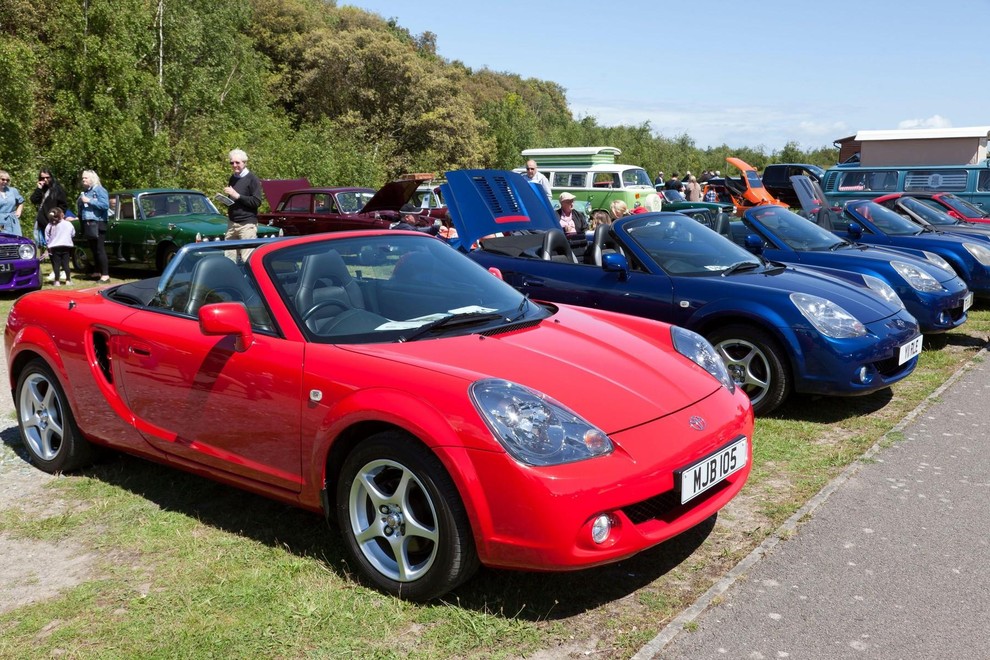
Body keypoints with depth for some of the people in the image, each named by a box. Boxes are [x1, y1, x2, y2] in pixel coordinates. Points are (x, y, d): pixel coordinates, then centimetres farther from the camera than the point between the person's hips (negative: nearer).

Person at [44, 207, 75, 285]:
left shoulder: (49, 226, 0)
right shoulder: (68, 224, -2)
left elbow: (47, 238, 1)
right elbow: (73, 234, 8)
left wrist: (49, 246, 11)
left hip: (54, 248, 0)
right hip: (66, 246, 0)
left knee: (56, 264, 1)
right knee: (66, 264, 4)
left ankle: (57, 281, -2)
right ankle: (68, 280, 3)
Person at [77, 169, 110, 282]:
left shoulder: (99, 190, -5)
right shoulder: (84, 191, 18)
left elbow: (105, 205, -17)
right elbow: (80, 207, 27)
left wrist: (89, 201, -16)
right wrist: (80, 202, 6)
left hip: (98, 224, -8)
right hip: (87, 224, 8)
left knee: (100, 250, -10)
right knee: (93, 250, 11)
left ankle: (105, 275, -11)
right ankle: (99, 272, 19)